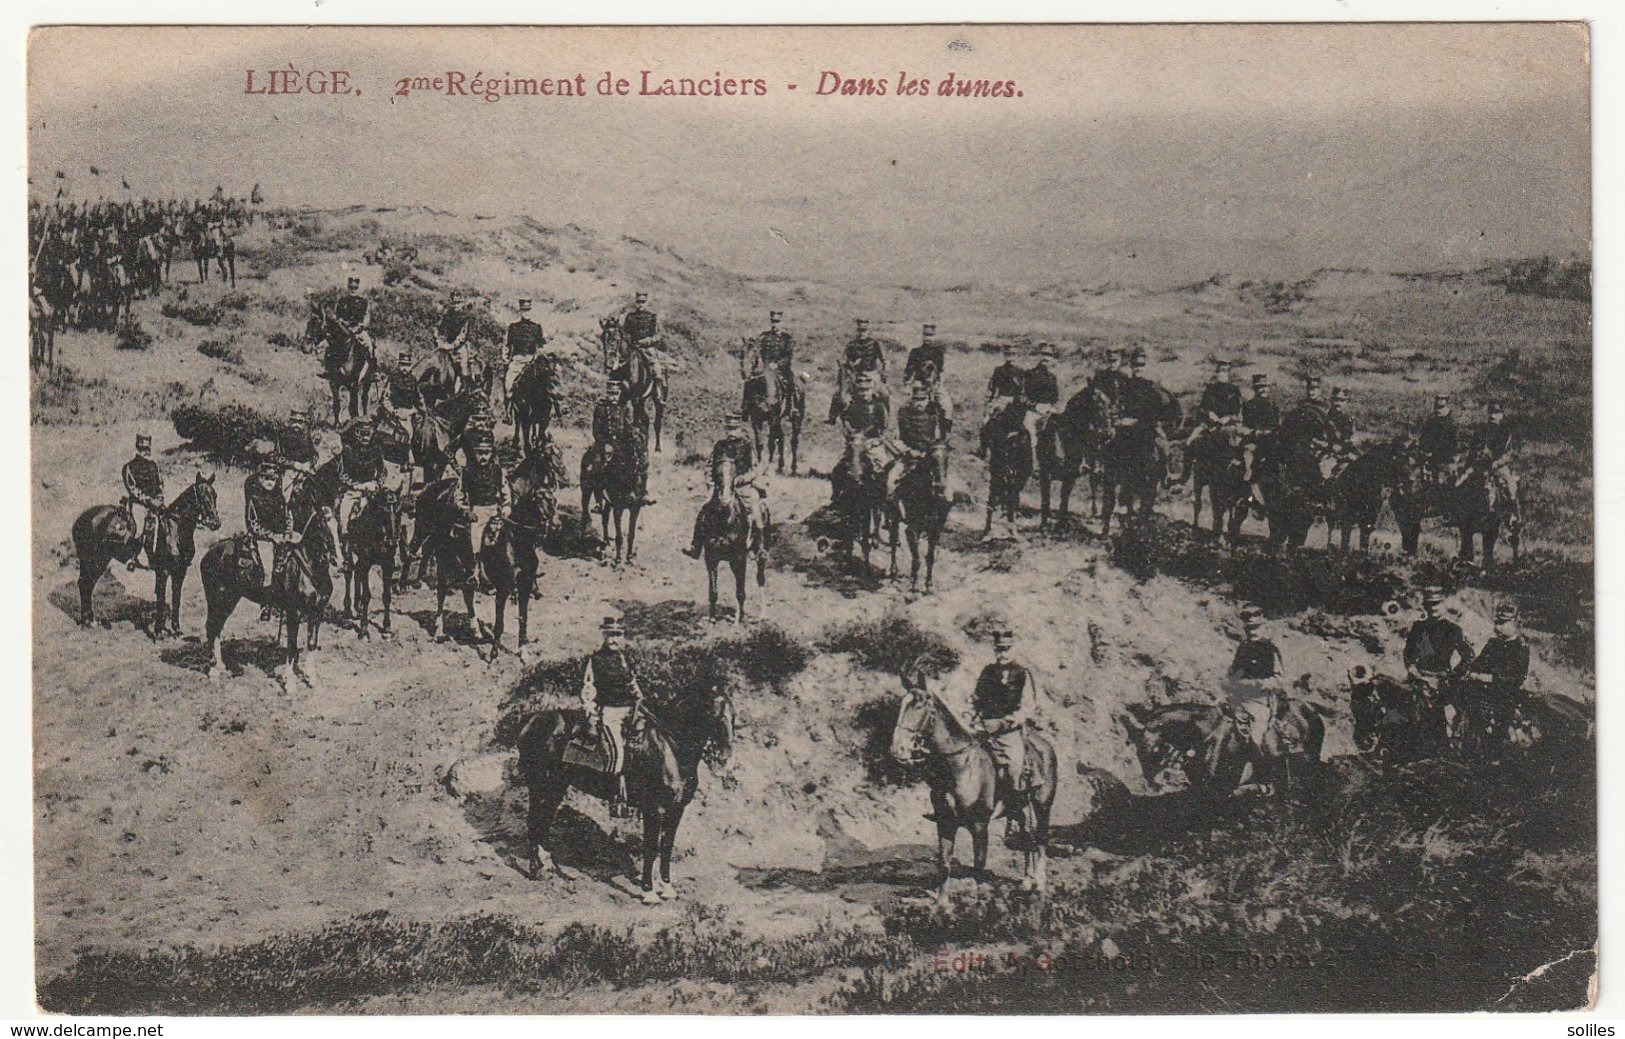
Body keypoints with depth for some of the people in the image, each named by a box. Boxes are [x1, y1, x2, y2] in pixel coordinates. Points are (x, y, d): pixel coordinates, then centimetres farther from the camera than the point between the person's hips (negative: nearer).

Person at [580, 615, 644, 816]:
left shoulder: (626, 659, 17)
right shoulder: (596, 659, 0)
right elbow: (587, 690, 0)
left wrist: (639, 702, 15)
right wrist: (592, 713, -8)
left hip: (627, 711, 6)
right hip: (605, 712, -6)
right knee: (616, 752, -18)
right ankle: (617, 801, -14)